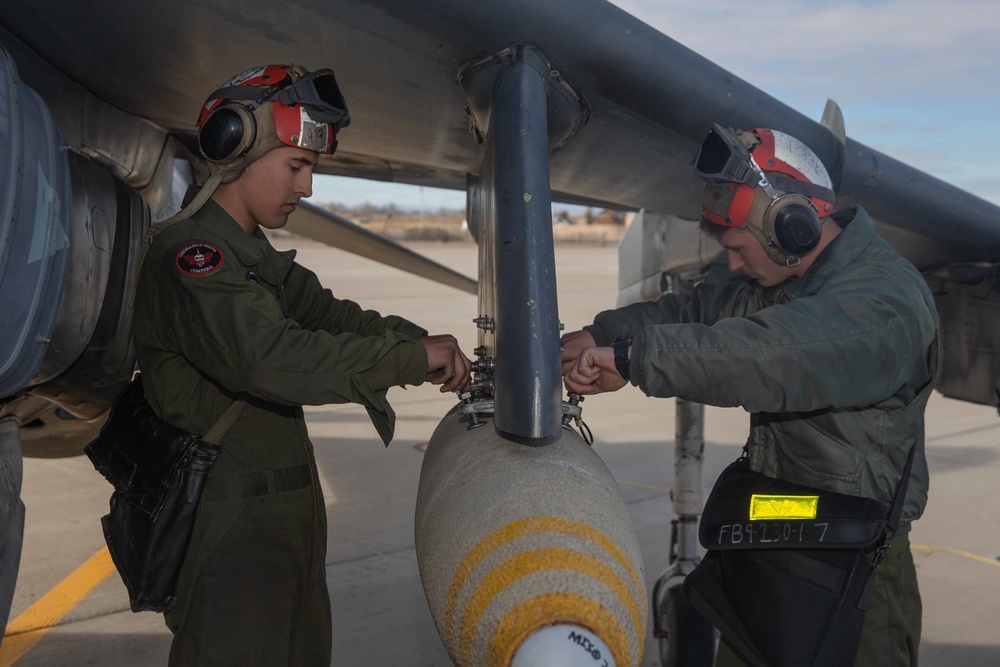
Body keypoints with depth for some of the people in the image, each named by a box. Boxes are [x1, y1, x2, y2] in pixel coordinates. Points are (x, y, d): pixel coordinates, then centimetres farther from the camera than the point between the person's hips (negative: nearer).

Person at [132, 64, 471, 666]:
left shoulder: (257, 257, 16)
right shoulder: (190, 254, -17)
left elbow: (327, 315, 12)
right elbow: (268, 356, -30)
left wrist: (422, 342, -5)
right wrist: (412, 358, -26)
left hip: (287, 519, 10)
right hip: (230, 526, -10)